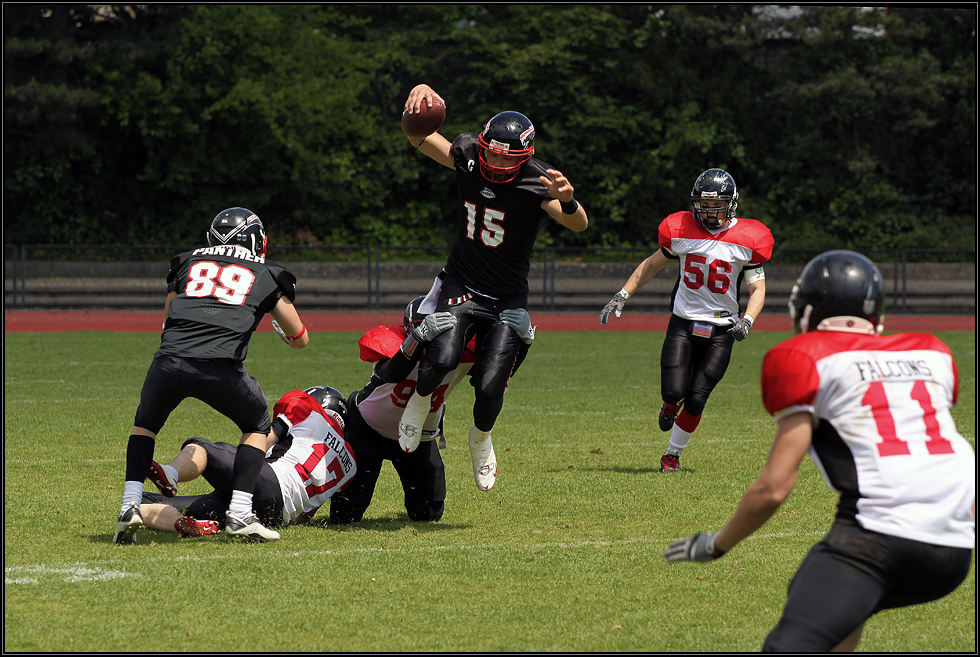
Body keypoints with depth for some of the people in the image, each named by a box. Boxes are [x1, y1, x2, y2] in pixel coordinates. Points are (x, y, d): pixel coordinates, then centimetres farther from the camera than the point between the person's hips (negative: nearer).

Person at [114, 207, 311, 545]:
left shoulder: (188, 263, 27)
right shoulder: (267, 275, 22)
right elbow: (300, 339, 31)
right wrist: (289, 334, 54)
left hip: (170, 361, 2)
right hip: (220, 367, -2)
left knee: (145, 424, 30)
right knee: (257, 427, 25)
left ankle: (131, 505, 13)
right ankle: (240, 513, 11)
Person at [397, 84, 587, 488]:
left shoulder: (537, 182, -16)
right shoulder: (468, 155, -6)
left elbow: (578, 225, -30)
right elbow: (419, 137, 9)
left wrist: (567, 201, -55)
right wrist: (421, 95, -13)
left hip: (508, 302, -1)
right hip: (461, 288, 1)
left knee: (489, 389, -13)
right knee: (441, 359, -27)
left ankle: (481, 439, 23)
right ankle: (420, 401, 8)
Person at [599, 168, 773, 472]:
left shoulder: (746, 240, -5)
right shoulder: (681, 231, 0)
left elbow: (758, 288, 0)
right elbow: (652, 265, 14)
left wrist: (747, 320, -18)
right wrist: (622, 296, 7)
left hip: (721, 331, -1)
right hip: (682, 323, 1)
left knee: (696, 399, -4)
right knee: (674, 391, -15)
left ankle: (672, 453, 16)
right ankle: (671, 404, 24)